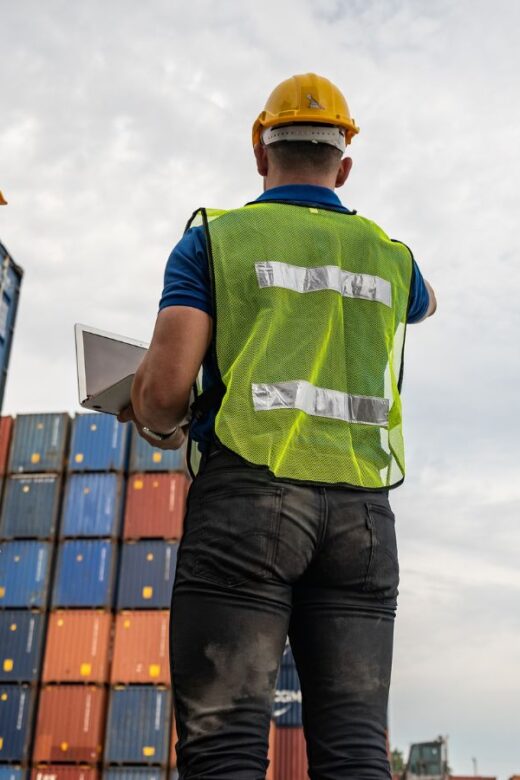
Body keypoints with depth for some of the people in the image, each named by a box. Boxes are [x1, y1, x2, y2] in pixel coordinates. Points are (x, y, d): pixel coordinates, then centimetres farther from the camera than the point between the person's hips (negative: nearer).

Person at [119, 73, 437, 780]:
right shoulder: (387, 254, 19)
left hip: (248, 493, -3)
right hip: (362, 509, 4)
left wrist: (156, 426, 19)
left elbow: (166, 383, -4)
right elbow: (424, 303, 44)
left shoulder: (215, 238, 8)